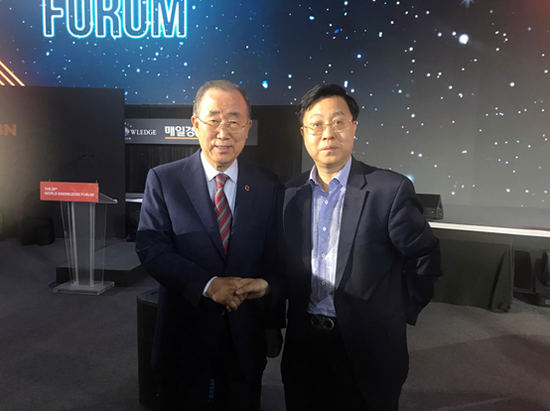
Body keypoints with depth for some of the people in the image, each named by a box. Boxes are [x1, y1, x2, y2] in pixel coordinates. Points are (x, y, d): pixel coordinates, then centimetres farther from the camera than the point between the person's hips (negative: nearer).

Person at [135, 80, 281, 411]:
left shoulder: (268, 186, -2)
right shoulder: (163, 180, -7)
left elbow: (275, 256, 3)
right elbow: (151, 248, -14)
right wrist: (208, 284, -24)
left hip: (246, 336, 2)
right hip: (185, 334, -1)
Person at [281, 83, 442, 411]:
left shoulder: (391, 190, -13)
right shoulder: (291, 193, 0)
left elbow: (425, 261, -7)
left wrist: (398, 315, -2)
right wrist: (275, 324, 6)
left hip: (368, 347, -3)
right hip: (303, 344, 4)